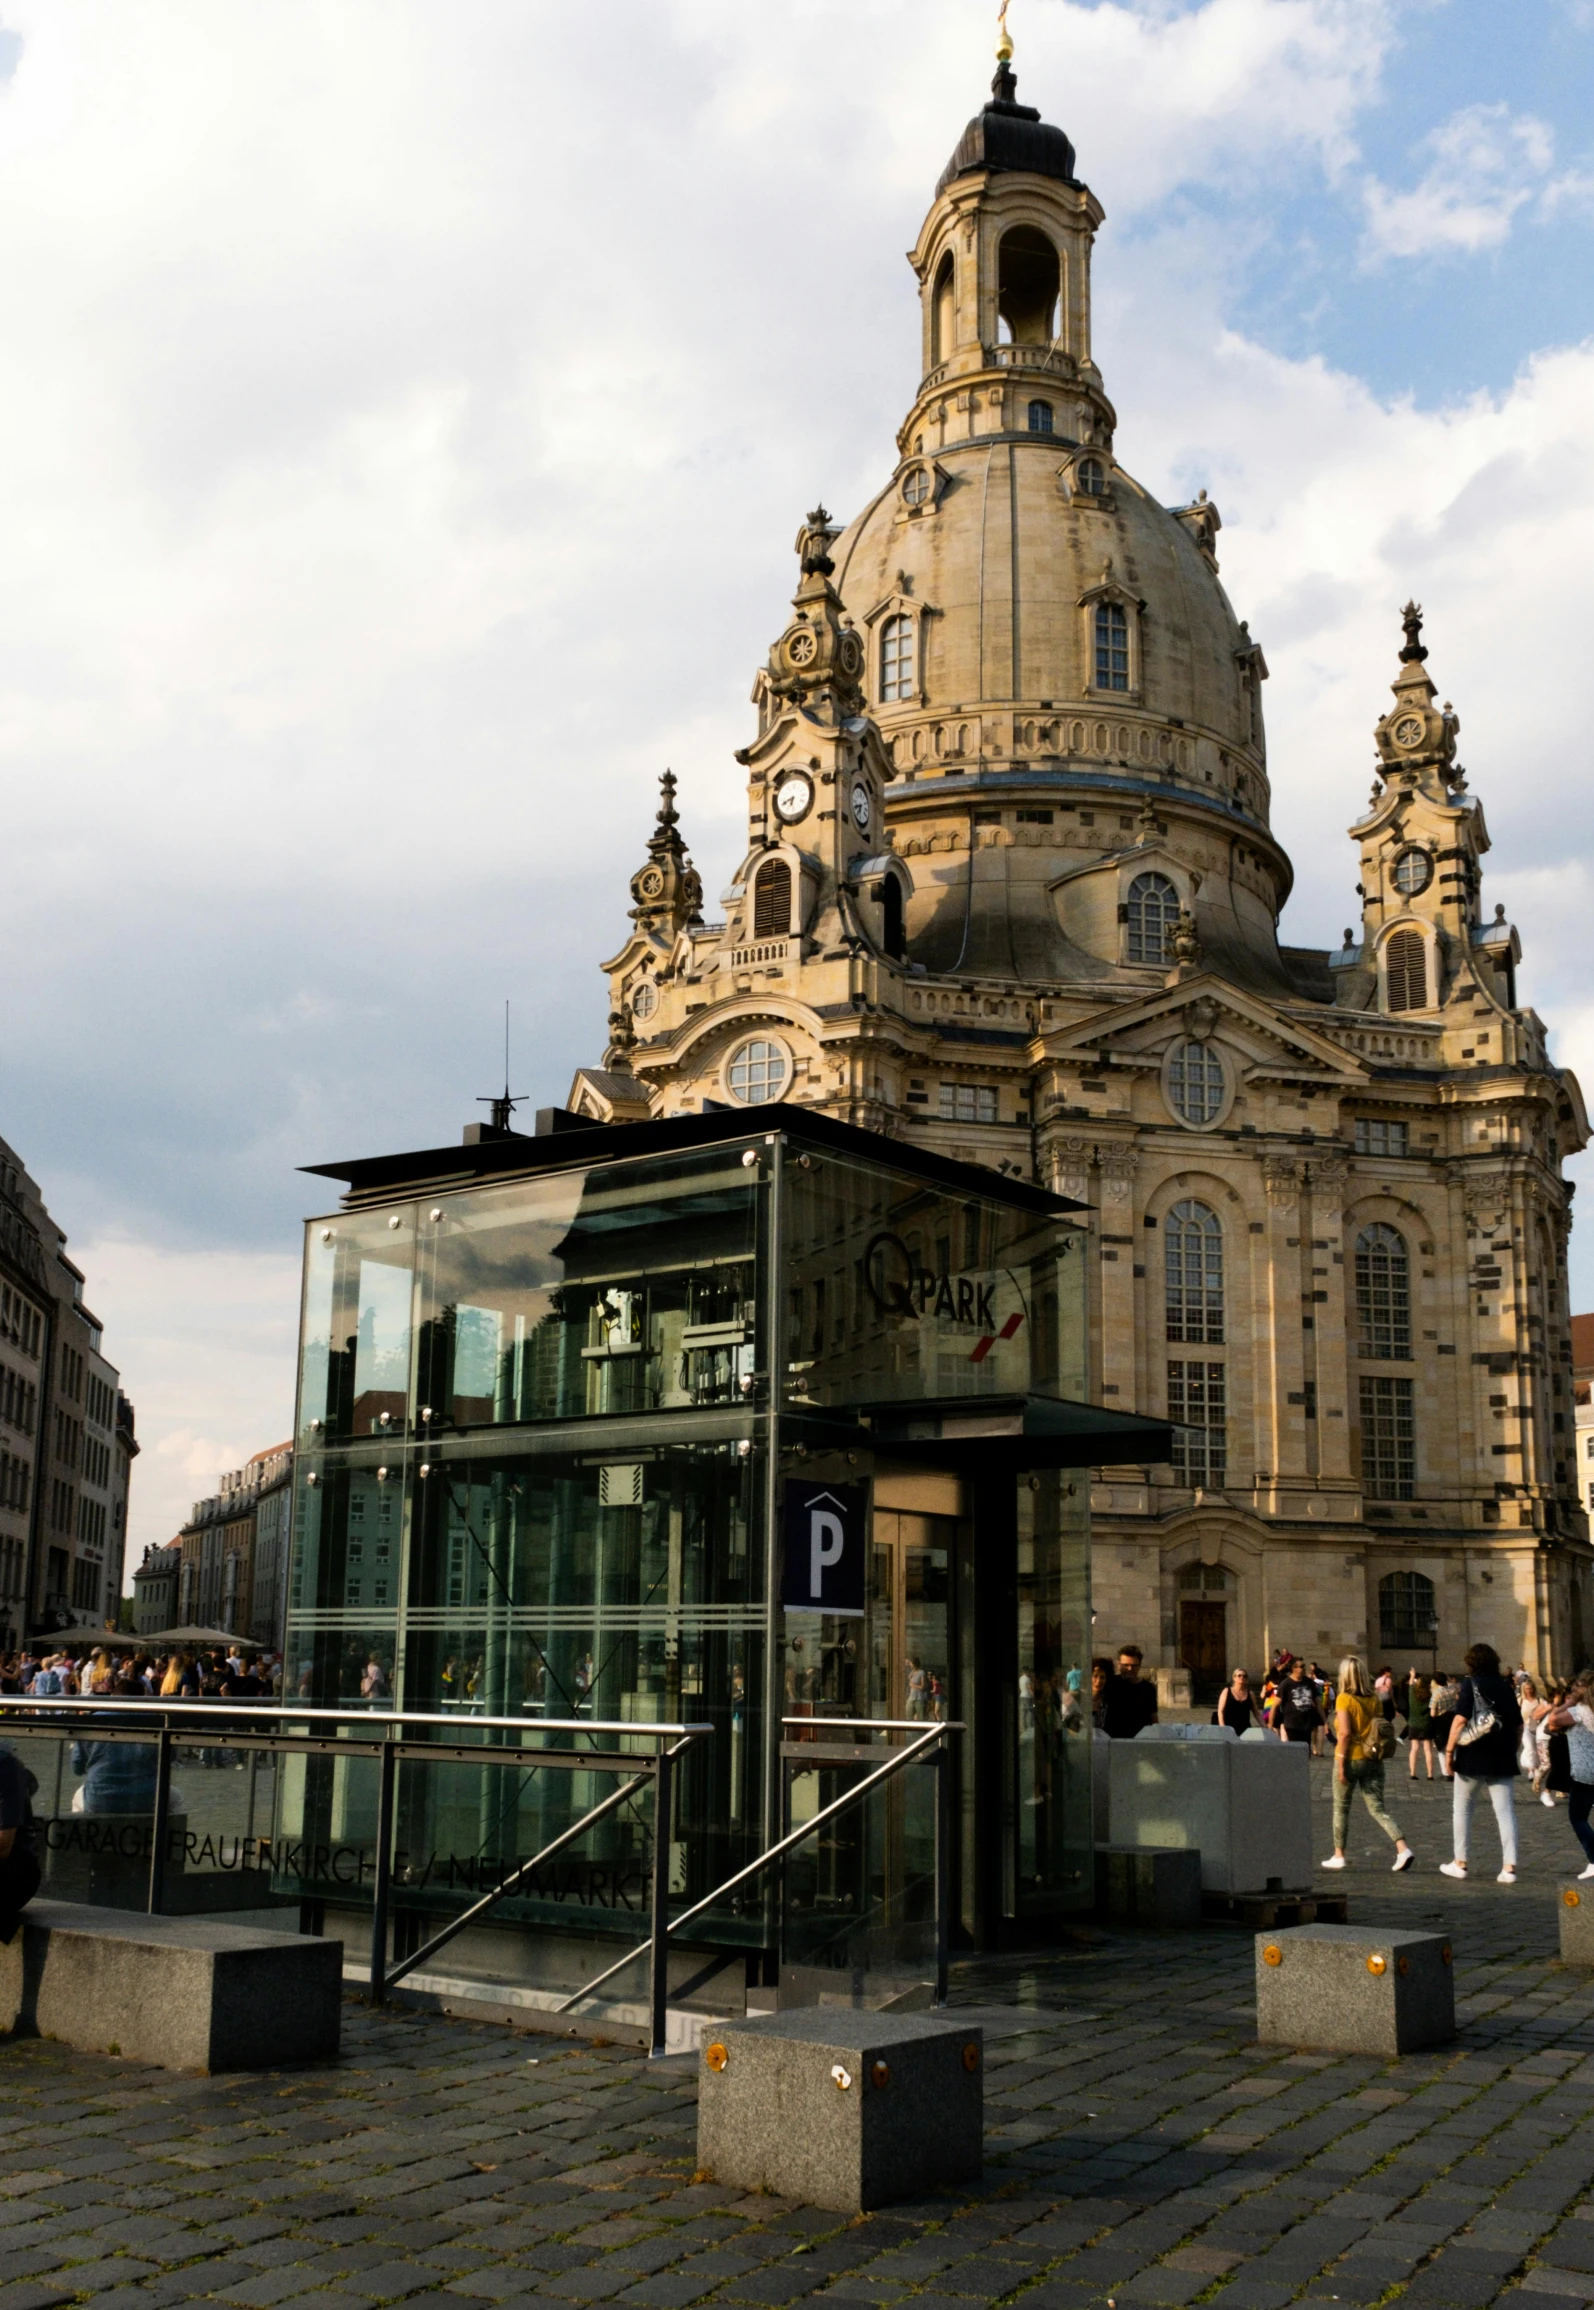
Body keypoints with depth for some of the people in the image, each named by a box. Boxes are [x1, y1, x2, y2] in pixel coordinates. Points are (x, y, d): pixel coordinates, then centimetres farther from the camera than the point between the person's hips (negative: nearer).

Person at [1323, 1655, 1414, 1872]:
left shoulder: (1344, 1699, -12)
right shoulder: (1374, 1698, 4)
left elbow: (1345, 1732, -18)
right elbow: (1382, 1727, 8)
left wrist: (1340, 1763, -15)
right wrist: (1377, 1754, 17)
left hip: (1351, 1759, -5)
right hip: (1373, 1760, 5)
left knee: (1341, 1808, 12)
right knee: (1377, 1809, 6)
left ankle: (1339, 1856, 18)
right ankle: (1403, 1848, -12)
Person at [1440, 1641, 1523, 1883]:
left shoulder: (1470, 1683, -6)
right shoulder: (1506, 1686, 8)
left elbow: (1460, 1720, -14)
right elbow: (1518, 1725, 11)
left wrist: (1449, 1749, -9)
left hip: (1473, 1756, -4)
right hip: (1502, 1759, 4)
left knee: (1461, 1808, 10)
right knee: (1505, 1811, 3)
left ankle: (1460, 1863, 14)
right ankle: (1509, 1867, -5)